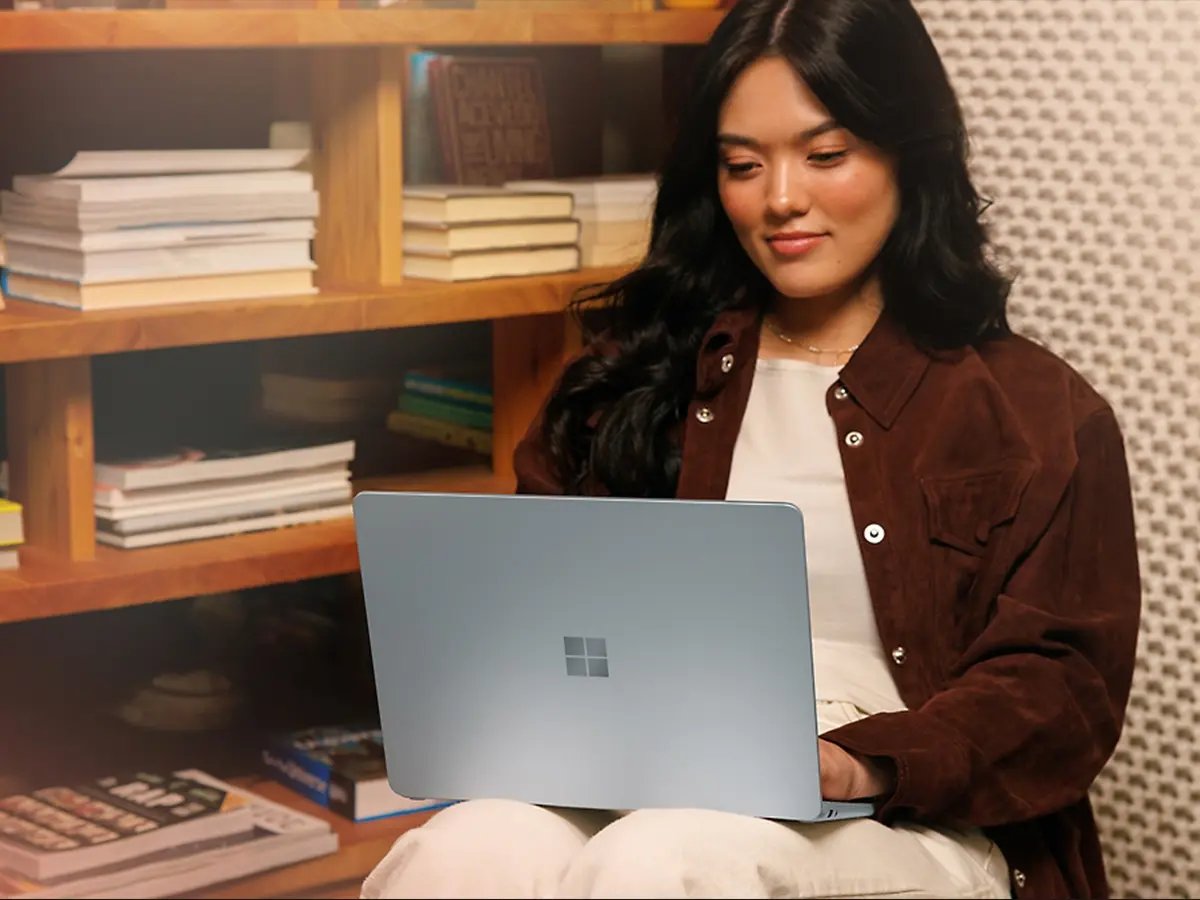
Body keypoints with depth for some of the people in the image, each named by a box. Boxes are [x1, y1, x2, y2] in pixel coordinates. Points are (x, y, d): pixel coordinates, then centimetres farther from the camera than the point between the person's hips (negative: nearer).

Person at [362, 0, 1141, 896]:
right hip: (644, 799, 2)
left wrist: (862, 765, -17)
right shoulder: (636, 377, 19)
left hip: (911, 827, -2)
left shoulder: (1040, 415, 10)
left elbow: (1064, 682, 1)